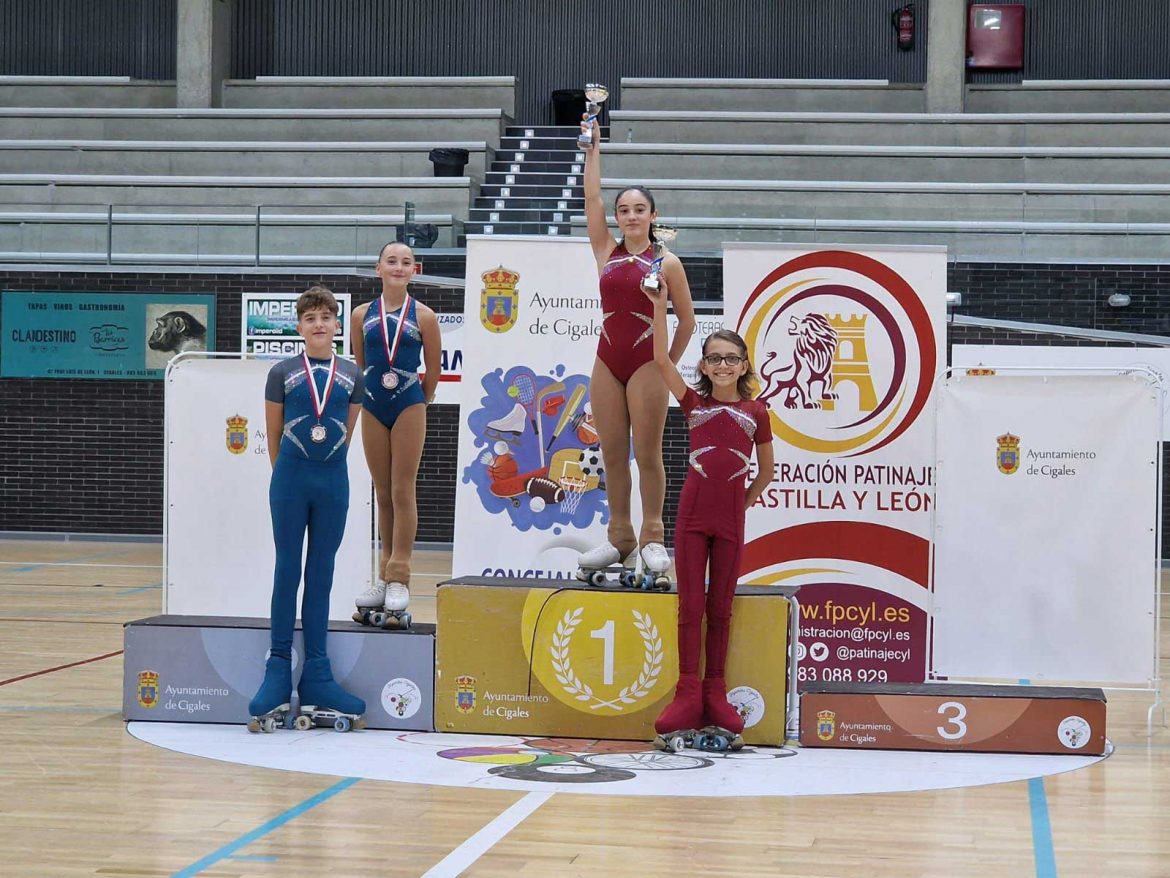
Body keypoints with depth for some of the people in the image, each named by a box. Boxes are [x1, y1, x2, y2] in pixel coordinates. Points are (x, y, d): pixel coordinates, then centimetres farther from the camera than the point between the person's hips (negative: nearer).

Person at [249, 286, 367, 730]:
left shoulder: (351, 375, 5)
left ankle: (316, 675, 10)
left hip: (332, 480, 2)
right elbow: (273, 435, 7)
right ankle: (278, 669, 8)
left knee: (321, 576, 6)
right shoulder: (282, 373, 0)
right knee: (287, 571, 2)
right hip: (291, 478, -2)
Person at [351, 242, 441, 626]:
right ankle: (384, 576, 17)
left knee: (403, 492, -3)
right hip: (373, 408, 3)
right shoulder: (362, 315, 3)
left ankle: (399, 579, 0)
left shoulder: (423, 316, -3)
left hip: (409, 407, -3)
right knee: (383, 494, 10)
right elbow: (359, 366, 14)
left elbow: (433, 371, 4)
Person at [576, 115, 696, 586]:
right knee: (612, 454, 5)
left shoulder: (666, 262, 0)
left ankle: (652, 539, 6)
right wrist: (593, 147, 2)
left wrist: (669, 364, 6)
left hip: (647, 364, -4)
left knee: (647, 454, -2)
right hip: (607, 363, 4)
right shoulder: (607, 252, 9)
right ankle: (619, 539, 12)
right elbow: (592, 198, 4)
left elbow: (686, 320, 6)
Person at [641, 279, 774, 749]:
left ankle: (715, 696, 11)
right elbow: (662, 359, -6)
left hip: (730, 520, 0)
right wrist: (660, 306, -11)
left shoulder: (756, 412, 6)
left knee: (720, 608, 6)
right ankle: (688, 696, 0)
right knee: (690, 605, -1)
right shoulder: (694, 404, 6)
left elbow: (765, 471, 16)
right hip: (692, 515, 0)